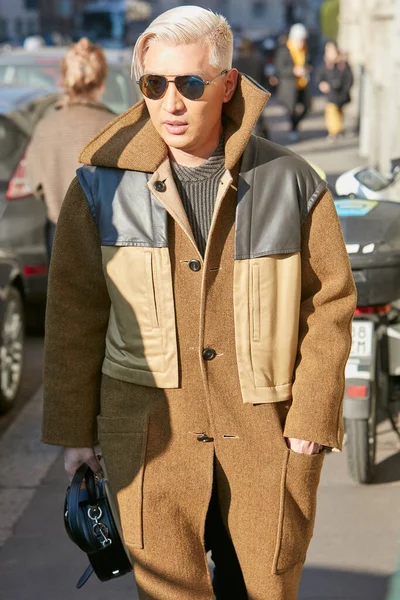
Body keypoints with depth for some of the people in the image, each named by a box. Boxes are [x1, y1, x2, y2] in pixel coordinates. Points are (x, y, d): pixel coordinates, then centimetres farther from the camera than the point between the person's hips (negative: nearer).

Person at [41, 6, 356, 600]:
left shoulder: (290, 183, -5)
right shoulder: (102, 185, -4)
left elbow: (330, 302, -1)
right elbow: (74, 314, 1)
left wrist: (312, 418, -5)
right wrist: (74, 428, 3)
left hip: (267, 426, 1)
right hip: (150, 428, 0)